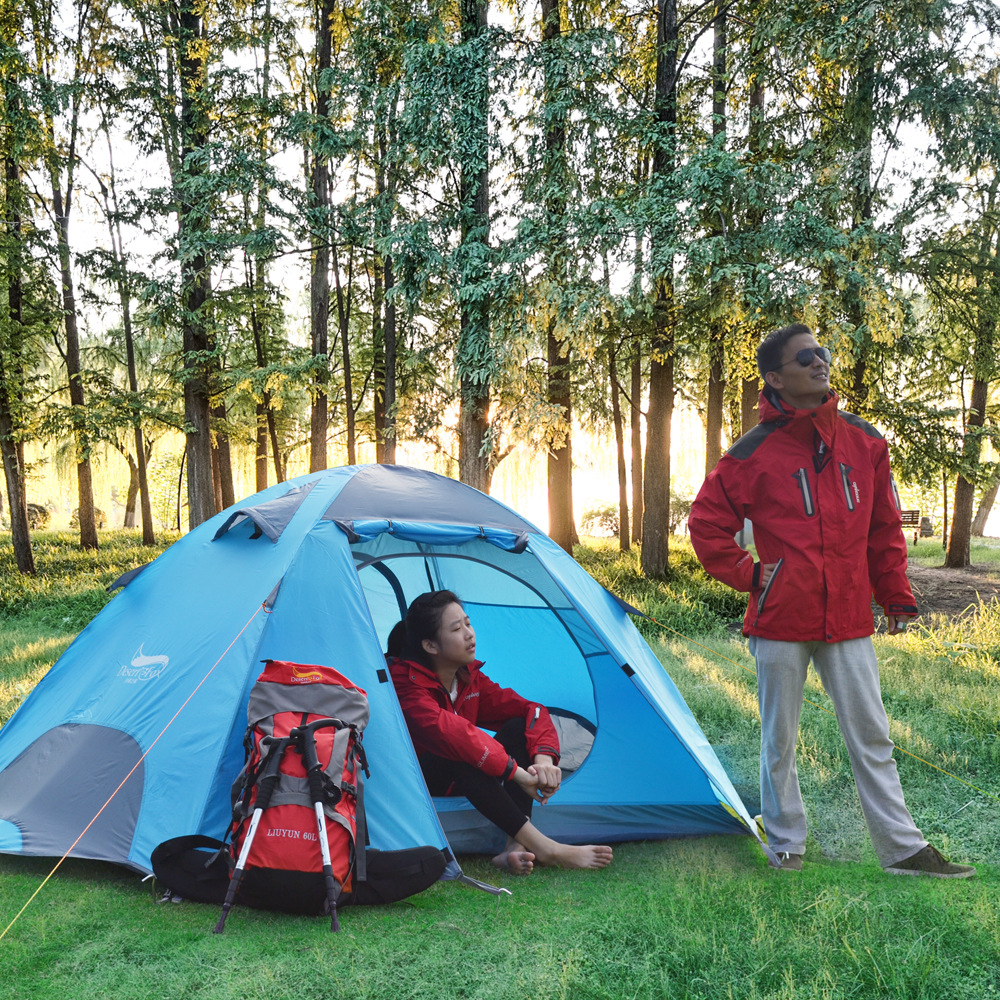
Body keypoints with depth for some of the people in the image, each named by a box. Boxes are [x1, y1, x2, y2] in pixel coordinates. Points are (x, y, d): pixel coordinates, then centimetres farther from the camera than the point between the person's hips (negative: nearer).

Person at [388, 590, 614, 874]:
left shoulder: (470, 678, 0)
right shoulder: (406, 685, -24)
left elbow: (530, 710, -6)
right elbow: (446, 730, -42)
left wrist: (544, 759, -27)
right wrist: (516, 771, -44)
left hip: (458, 782, 8)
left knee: (519, 727, -16)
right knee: (461, 755, -40)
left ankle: (515, 848, -30)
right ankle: (544, 848, -42)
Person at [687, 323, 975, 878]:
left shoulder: (864, 442, 5)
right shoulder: (754, 452, -6)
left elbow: (884, 528, 12)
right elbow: (706, 523, 1)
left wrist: (896, 597, 10)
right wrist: (747, 575, -4)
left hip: (848, 620, 3)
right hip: (780, 621, -2)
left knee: (871, 735, 7)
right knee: (779, 741, 9)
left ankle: (903, 848, 16)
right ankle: (787, 849, 24)